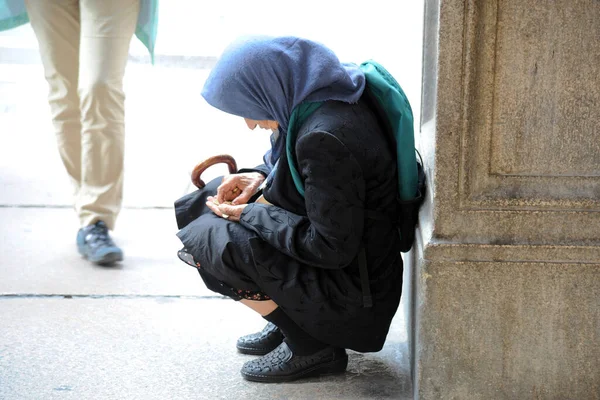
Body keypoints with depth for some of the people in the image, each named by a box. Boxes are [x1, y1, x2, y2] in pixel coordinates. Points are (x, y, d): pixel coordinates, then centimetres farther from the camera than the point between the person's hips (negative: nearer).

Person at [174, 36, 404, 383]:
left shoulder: (325, 137, -30)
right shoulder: (334, 98, -2)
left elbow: (332, 249, -25)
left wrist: (252, 215, -16)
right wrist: (261, 179, 1)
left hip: (351, 296, -10)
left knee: (208, 239, -17)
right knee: (213, 199, 11)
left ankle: (312, 347, -3)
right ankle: (290, 322, 14)